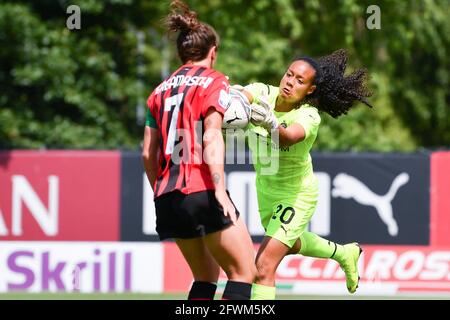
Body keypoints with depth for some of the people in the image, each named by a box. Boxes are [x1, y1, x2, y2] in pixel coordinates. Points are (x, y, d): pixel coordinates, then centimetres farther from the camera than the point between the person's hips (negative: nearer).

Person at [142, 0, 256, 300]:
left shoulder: (161, 90, 17)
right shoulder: (214, 81, 0)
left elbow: (148, 154, 15)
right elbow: (212, 137, -14)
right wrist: (220, 189, -20)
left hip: (168, 197, 7)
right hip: (202, 191, -7)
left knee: (207, 276, 16)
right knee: (245, 272, -2)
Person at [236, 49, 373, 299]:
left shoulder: (308, 116, -29)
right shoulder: (263, 93, -18)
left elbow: (288, 138, -51)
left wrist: (270, 124, -73)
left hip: (297, 195, -7)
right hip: (266, 189, 7)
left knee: (264, 267, -18)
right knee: (291, 245, 32)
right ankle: (345, 253, 59)